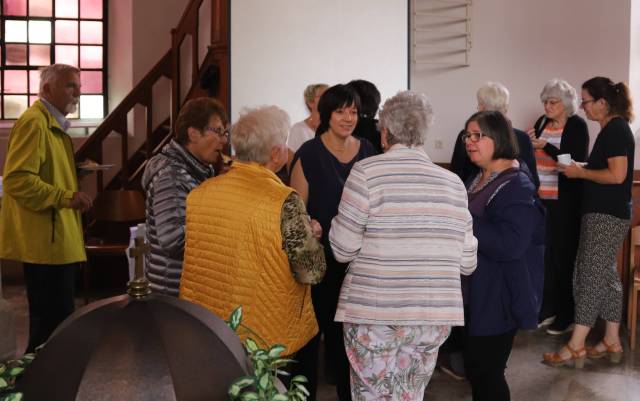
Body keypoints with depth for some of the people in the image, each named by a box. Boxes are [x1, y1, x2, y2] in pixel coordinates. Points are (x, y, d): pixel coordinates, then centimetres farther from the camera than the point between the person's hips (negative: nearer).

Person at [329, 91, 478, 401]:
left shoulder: (367, 171, -7)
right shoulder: (453, 183, 6)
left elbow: (344, 250, -7)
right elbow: (467, 263, 8)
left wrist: (339, 222, 13)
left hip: (375, 316, -4)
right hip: (435, 317, 4)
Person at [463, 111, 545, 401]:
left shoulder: (517, 187, -17)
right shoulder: (478, 180, 11)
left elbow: (509, 245, -29)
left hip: (499, 297, -9)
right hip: (476, 292, 9)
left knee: (486, 372, -1)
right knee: (475, 368, 17)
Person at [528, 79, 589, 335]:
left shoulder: (577, 125, -6)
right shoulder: (542, 122, 11)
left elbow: (577, 162, -16)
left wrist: (545, 146, -20)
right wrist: (529, 143, -4)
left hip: (565, 201, -5)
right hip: (541, 199, 5)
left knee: (564, 255, -1)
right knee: (544, 253, 6)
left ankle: (567, 315, 9)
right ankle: (548, 309, 18)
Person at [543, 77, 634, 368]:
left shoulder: (615, 130, -15)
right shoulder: (614, 129, 14)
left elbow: (617, 175, -23)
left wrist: (580, 172, -13)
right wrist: (582, 168, 8)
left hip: (606, 215, -10)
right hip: (607, 213, 10)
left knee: (590, 277, -7)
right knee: (606, 275, 13)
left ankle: (575, 347, -3)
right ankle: (612, 342, 20)